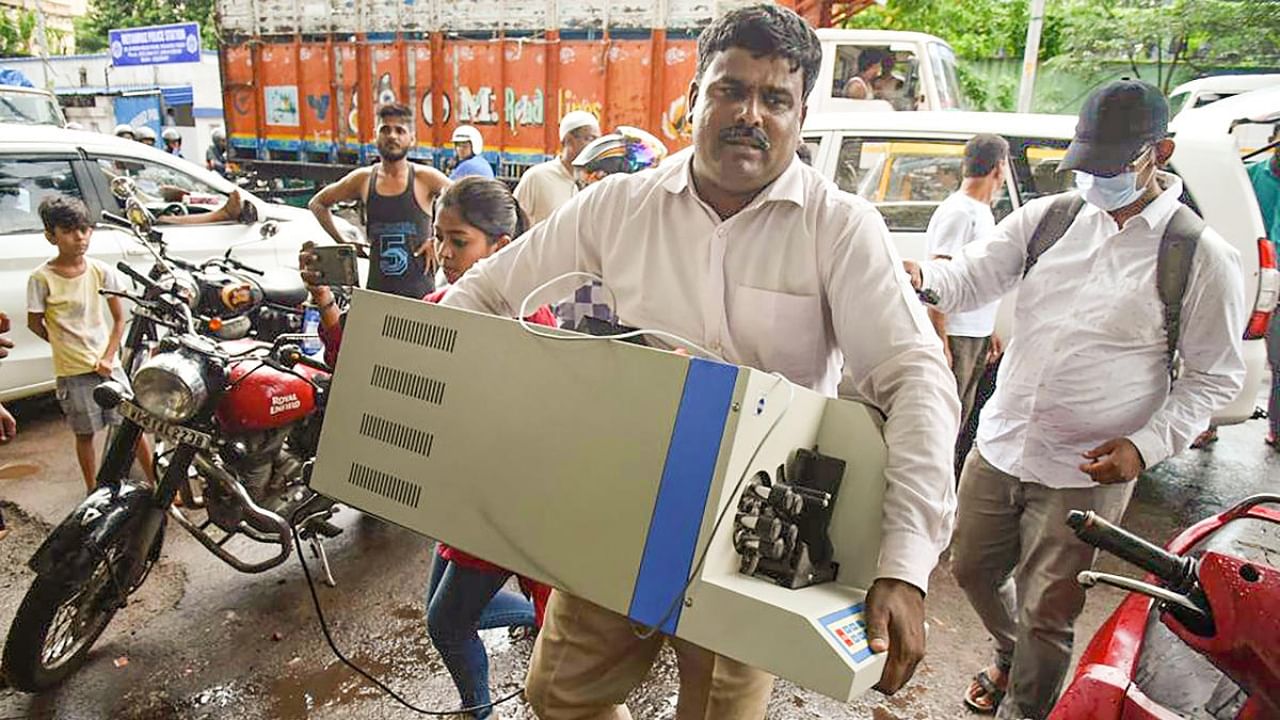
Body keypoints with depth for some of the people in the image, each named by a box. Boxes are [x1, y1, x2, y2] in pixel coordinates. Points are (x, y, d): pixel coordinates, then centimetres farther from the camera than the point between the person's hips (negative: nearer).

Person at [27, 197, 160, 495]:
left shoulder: (102, 271, -2)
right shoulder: (42, 278, -8)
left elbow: (119, 318, 2)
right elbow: (35, 323, 1)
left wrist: (107, 357, -7)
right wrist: (67, 346, 2)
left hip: (107, 365, 2)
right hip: (72, 372, -2)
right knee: (85, 433, 10)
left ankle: (156, 484, 13)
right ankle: (93, 491, 25)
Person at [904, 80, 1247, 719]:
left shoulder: (1202, 258, -7)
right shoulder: (1048, 218, 3)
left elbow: (1216, 375, -2)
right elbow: (971, 276, -3)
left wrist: (1146, 445, -15)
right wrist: (923, 278, -27)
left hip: (1086, 474, -4)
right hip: (997, 448, 5)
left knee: (1045, 615, 7)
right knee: (973, 570, 21)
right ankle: (1009, 654, 51)